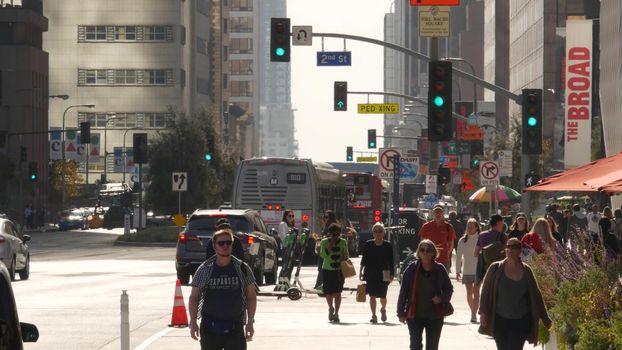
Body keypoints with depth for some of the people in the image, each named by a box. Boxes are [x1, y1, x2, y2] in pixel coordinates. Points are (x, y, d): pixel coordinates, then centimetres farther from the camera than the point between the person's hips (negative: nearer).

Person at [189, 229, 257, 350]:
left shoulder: (242, 269, 3)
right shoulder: (205, 269, 1)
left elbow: (251, 296, 7)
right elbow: (194, 297, 4)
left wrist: (250, 322, 2)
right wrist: (193, 322, -4)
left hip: (235, 327, 0)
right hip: (210, 327, 0)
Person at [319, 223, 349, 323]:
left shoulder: (343, 242, 4)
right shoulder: (324, 242, -3)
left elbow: (346, 256, 13)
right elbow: (323, 255, -18)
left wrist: (345, 257, -10)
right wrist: (331, 244, -21)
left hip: (339, 270, 1)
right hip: (327, 270, -1)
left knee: (337, 292, -6)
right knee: (328, 293, 3)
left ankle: (336, 313, 1)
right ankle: (331, 308, 30)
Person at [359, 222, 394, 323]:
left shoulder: (388, 246, -2)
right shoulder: (368, 244, 1)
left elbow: (391, 262, 1)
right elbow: (364, 259, 8)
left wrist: (392, 274, -4)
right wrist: (361, 271, 6)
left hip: (383, 274, -1)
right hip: (370, 274, 1)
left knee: (382, 296, 2)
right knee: (372, 295, -2)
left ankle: (383, 309, 33)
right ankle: (373, 315, 5)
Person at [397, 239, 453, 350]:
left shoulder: (440, 269, -2)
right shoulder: (412, 269, -5)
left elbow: (449, 289, 10)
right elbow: (403, 292, -2)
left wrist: (441, 298, -11)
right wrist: (401, 313, -3)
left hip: (435, 316, 1)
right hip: (415, 316, -1)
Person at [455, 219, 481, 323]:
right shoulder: (462, 241, 4)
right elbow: (458, 256, 7)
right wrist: (458, 271, 3)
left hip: (478, 270, -3)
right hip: (467, 270, 3)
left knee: (476, 292, -10)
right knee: (469, 293, 9)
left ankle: (474, 314, -14)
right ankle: (473, 312, 24)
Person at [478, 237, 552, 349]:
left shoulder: (526, 271, 1)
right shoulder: (496, 268, -2)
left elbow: (536, 295, 7)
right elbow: (486, 291, -1)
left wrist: (545, 319, 10)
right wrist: (483, 312, -11)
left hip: (521, 322, 0)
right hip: (500, 320, 1)